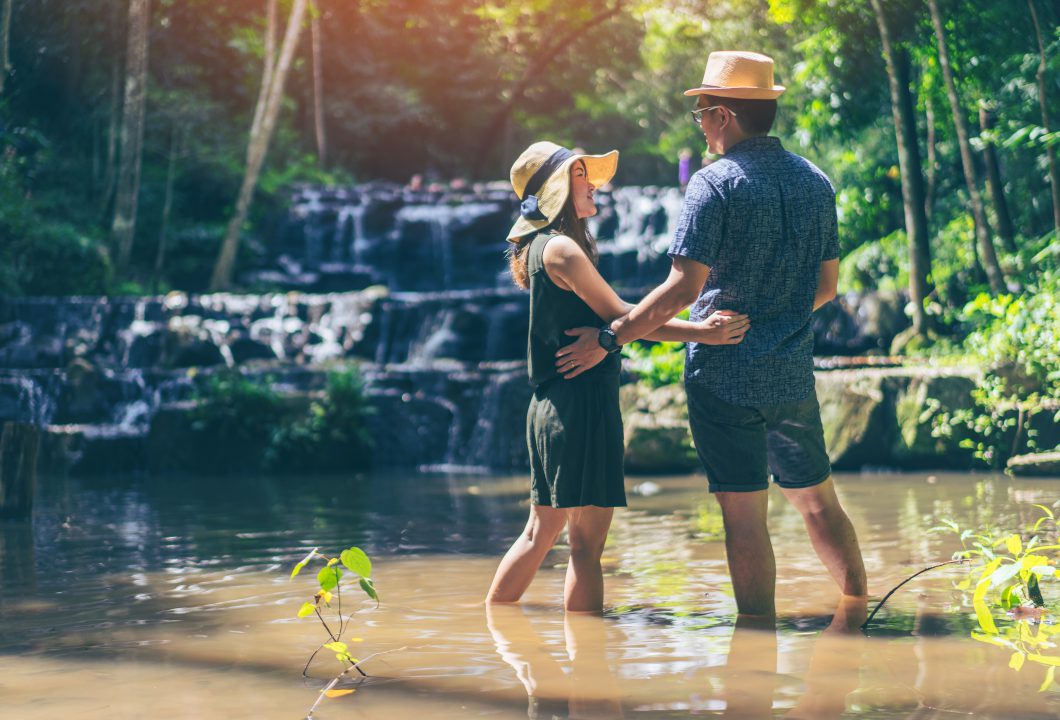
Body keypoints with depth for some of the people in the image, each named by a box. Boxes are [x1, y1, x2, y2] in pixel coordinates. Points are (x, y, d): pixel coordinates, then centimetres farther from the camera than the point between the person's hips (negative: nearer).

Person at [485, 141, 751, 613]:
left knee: (540, 533, 18)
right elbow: (619, 316, -13)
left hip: (552, 408, 10)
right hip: (581, 402, -10)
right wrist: (700, 332, -16)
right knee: (586, 542, -8)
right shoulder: (561, 247, -12)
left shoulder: (543, 247, 18)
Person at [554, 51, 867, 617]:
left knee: (743, 513, -1)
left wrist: (609, 337, -11)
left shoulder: (715, 184, -12)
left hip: (724, 374, -6)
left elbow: (684, 288, -18)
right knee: (816, 499, 17)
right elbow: (826, 284, 14)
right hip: (793, 373, 6)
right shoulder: (815, 182, 8)